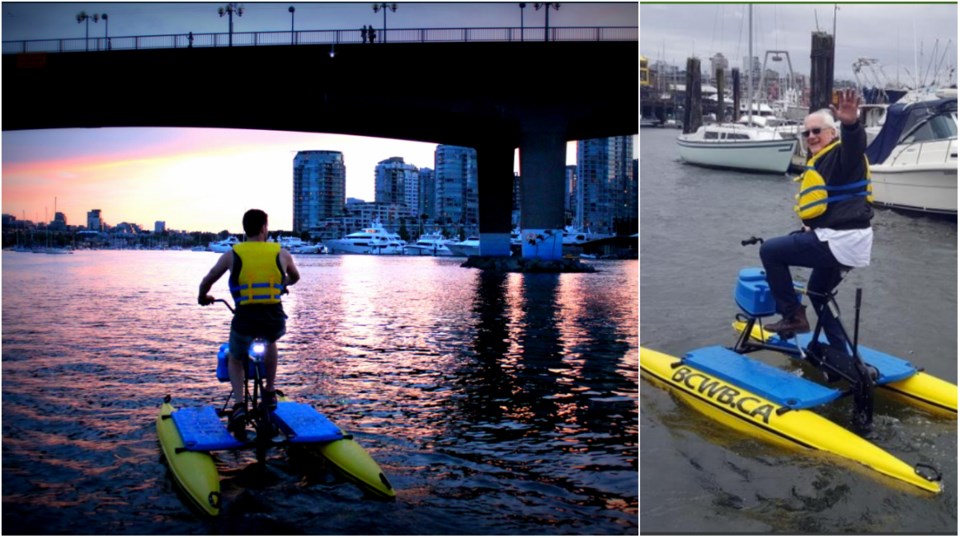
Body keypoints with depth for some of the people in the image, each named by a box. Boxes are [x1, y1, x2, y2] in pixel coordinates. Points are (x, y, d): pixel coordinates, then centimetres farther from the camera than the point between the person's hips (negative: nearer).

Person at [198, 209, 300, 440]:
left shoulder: (232, 254, 4)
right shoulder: (281, 253, 7)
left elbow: (207, 282, 16)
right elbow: (295, 277, 28)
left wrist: (203, 298, 38)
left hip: (245, 320, -1)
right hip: (275, 320, 1)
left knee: (235, 360, 26)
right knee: (270, 341, 38)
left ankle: (239, 405, 2)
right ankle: (270, 393, 36)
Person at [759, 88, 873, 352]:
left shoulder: (840, 155, -12)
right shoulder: (820, 161, 19)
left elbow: (854, 145, -38)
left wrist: (851, 124, -59)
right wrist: (811, 227, 7)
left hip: (838, 241, -11)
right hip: (847, 241, 11)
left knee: (770, 251, -6)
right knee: (818, 291, 26)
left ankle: (793, 316, 0)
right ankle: (840, 355, 33)